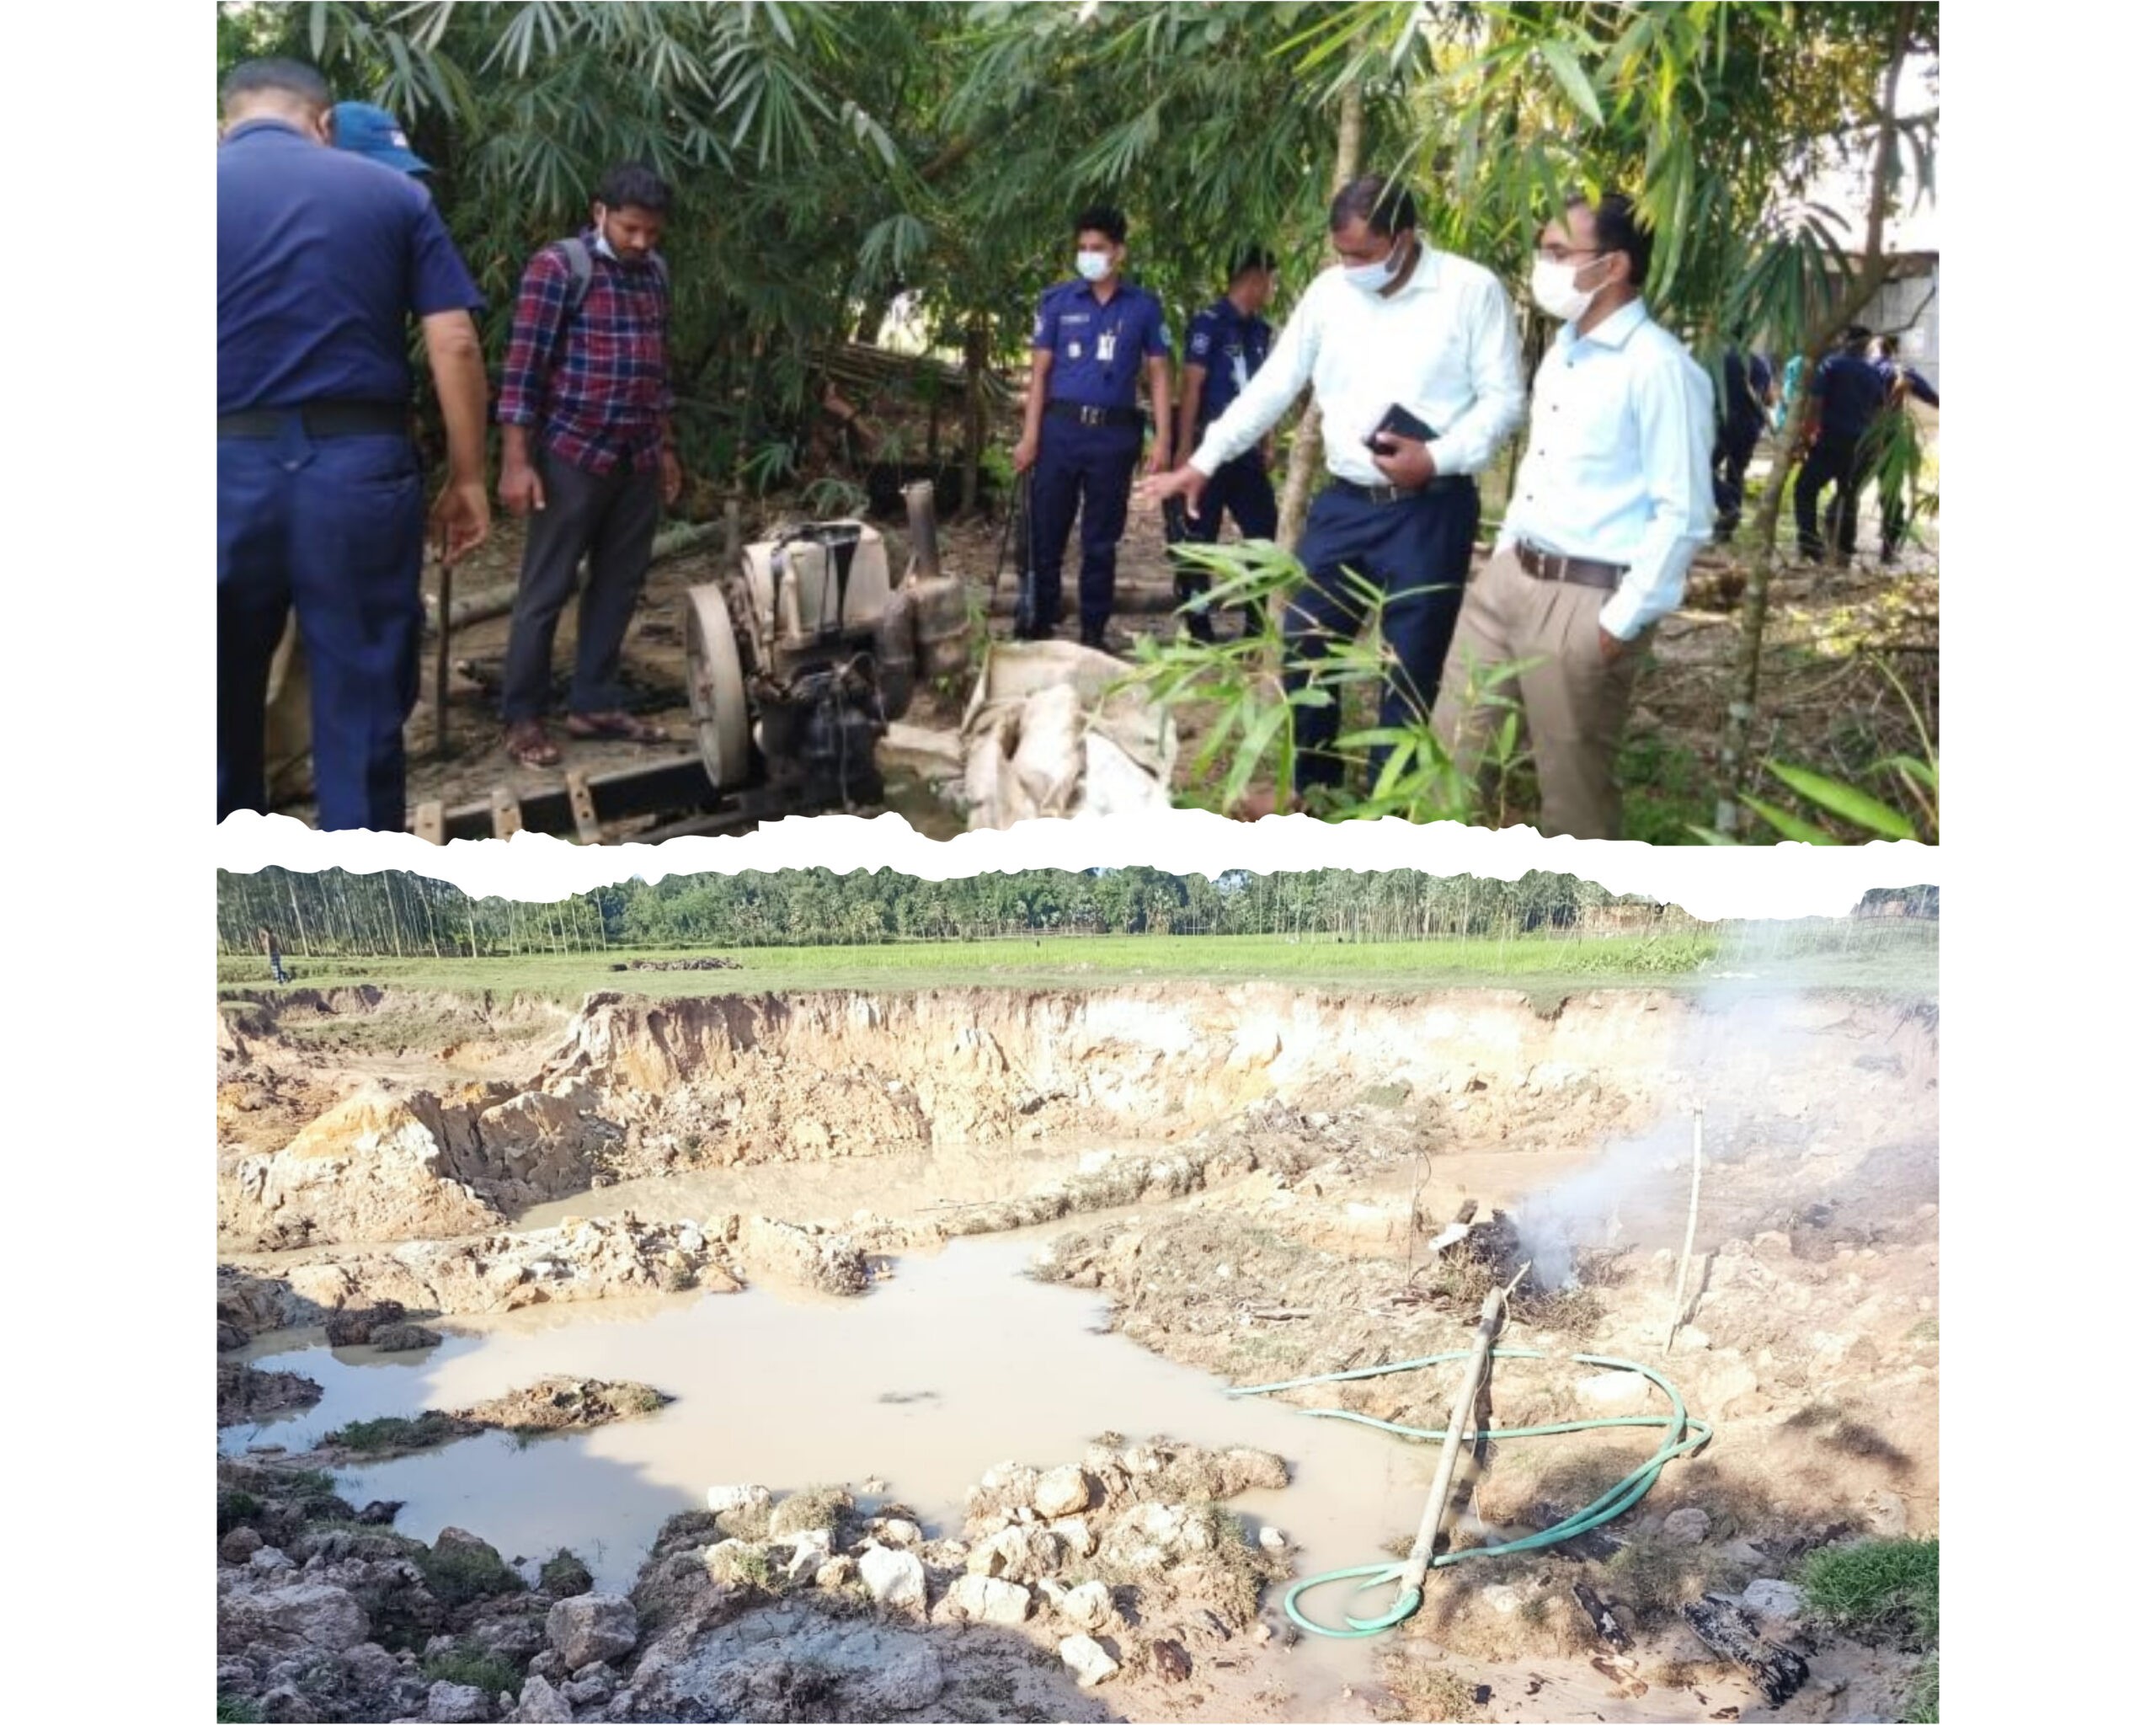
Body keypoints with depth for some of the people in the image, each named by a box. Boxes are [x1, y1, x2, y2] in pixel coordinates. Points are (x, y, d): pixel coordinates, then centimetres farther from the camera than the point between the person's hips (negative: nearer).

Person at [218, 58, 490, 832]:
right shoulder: (394, 193, 7)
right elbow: (454, 345, 0)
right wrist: (467, 478, 5)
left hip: (228, 469, 0)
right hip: (359, 469, 0)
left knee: (224, 710, 15)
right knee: (363, 714, 7)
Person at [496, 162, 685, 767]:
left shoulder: (655, 272, 11)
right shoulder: (558, 266, -10)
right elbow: (523, 366, -12)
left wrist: (666, 447, 19)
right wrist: (516, 461, -17)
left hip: (638, 460, 7)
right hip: (573, 456, -7)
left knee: (619, 587, 10)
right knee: (546, 591, 0)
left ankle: (594, 704, 20)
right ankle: (524, 717, 8)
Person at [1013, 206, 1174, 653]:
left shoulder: (1143, 306, 4)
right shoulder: (1058, 300, 4)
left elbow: (1158, 375, 6)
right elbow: (1040, 372, 3)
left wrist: (1162, 439, -3)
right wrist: (1030, 436, -4)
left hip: (1115, 433, 0)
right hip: (1061, 427, 0)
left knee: (1100, 541, 8)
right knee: (1045, 534, 2)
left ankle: (1093, 633, 15)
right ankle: (1036, 627, 11)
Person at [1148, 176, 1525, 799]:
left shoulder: (1472, 290, -7)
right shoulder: (1329, 291, 5)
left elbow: (1505, 397, -7)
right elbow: (1272, 385, 9)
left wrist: (1438, 457, -20)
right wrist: (1203, 463, 7)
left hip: (1430, 511, -4)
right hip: (1345, 504, 5)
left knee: (1410, 671, 4)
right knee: (1305, 653, 9)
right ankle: (1311, 795, 28)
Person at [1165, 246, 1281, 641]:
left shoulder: (1261, 331, 12)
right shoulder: (1210, 323, -9)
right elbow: (1191, 387, -12)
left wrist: (1267, 446, 15)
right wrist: (1185, 448, -16)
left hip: (1247, 449, 7)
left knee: (1265, 533, 7)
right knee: (1198, 541, 1)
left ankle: (1258, 626, 16)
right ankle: (1199, 629, 7)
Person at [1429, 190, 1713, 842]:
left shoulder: (1659, 368, -16)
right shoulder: (1564, 348, 12)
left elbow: (1685, 514, -17)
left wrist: (1622, 622, -17)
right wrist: (1505, 551, 17)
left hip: (1587, 600, -9)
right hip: (1508, 576, 9)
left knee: (1573, 784, 4)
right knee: (1452, 753, 14)